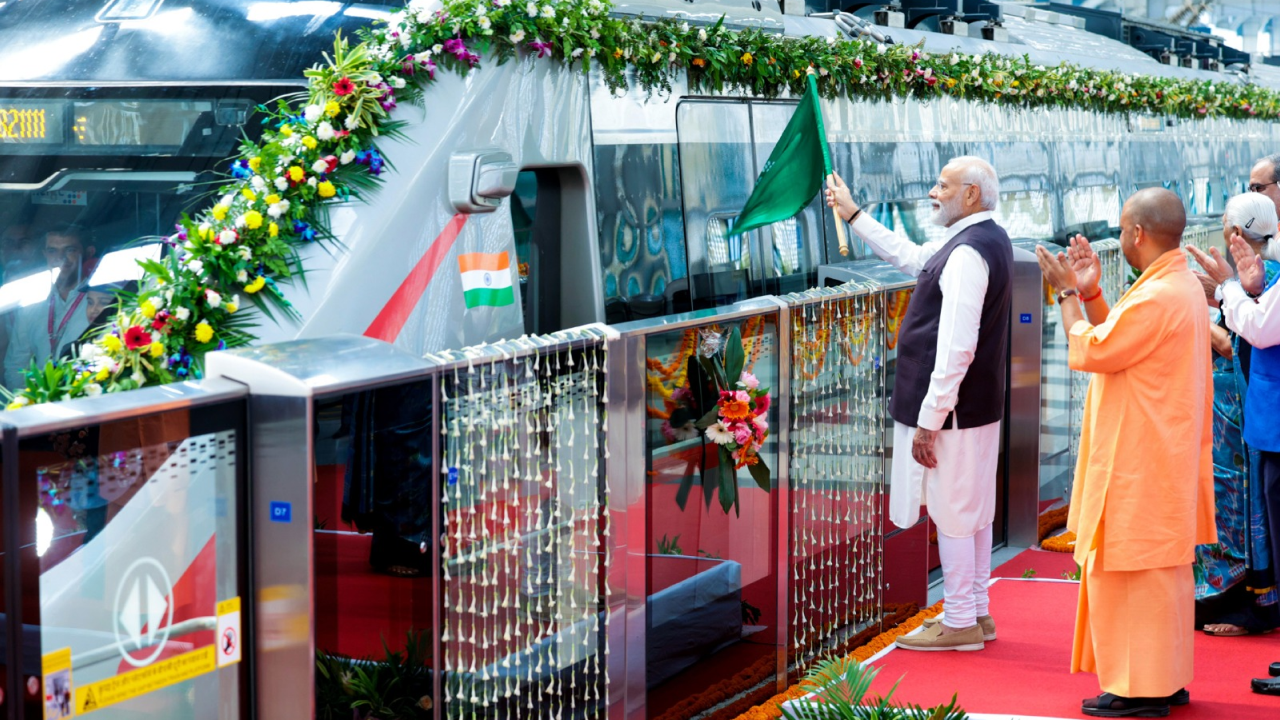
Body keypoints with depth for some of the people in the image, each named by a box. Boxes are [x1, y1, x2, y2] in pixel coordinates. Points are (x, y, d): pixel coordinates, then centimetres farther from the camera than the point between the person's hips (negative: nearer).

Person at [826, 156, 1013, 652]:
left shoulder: (968, 253, -21)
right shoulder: (987, 240, 11)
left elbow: (956, 349, -26)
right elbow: (910, 258, 25)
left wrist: (928, 421, -23)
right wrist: (853, 215, 28)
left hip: (954, 409, -10)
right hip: (980, 406, 10)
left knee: (951, 513, -1)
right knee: (975, 511, 16)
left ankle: (961, 624, 7)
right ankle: (976, 612, 26)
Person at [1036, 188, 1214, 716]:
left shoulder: (1156, 298, -23)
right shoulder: (1183, 286, 9)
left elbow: (1087, 352, -17)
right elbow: (1120, 340, 15)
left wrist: (1069, 294, -5)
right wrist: (1090, 293, 8)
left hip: (1140, 468, -10)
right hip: (1167, 459, 10)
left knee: (1135, 570, -3)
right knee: (1165, 569, 15)